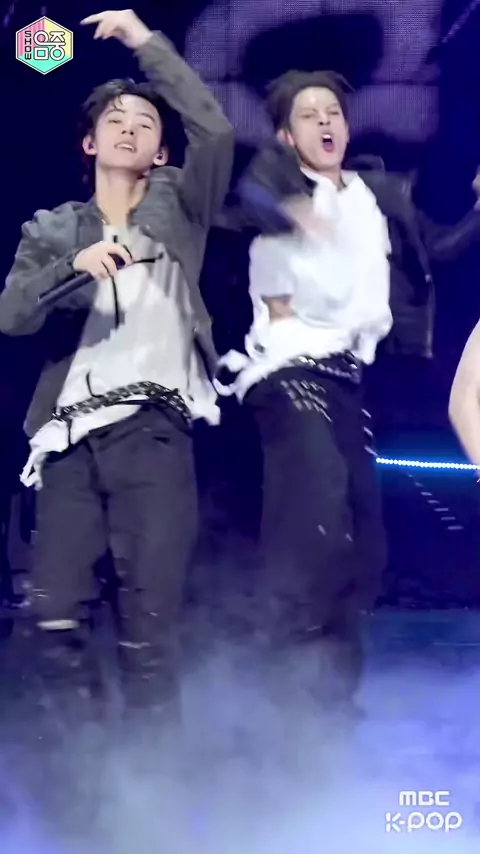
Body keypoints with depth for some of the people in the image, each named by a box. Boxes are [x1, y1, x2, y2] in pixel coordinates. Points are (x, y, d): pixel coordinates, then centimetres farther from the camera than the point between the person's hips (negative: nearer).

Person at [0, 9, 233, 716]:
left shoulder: (177, 207, 15)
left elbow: (216, 132, -3)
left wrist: (146, 42, 2)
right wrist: (75, 265, -15)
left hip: (154, 428, -1)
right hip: (70, 434, 2)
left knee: (149, 615, -6)